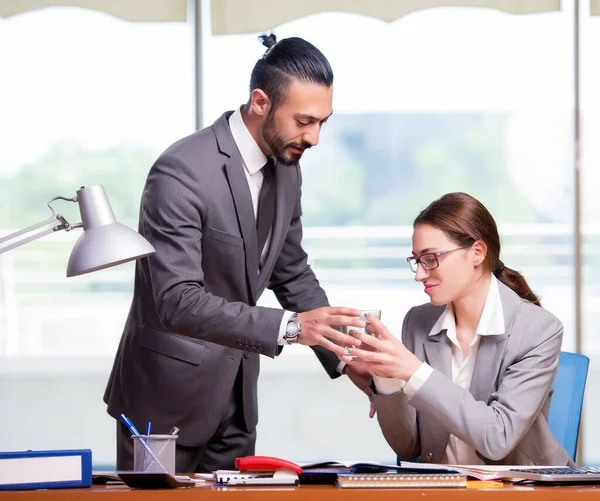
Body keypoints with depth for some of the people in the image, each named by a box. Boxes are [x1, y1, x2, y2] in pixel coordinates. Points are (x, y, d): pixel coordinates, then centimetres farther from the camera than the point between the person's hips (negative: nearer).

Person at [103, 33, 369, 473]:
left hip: (234, 395, 7)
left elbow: (293, 274, 14)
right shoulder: (183, 173, -24)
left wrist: (344, 356, 3)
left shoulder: (286, 169, 2)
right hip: (168, 395, -7)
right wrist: (290, 326, -38)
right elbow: (177, 301, -31)